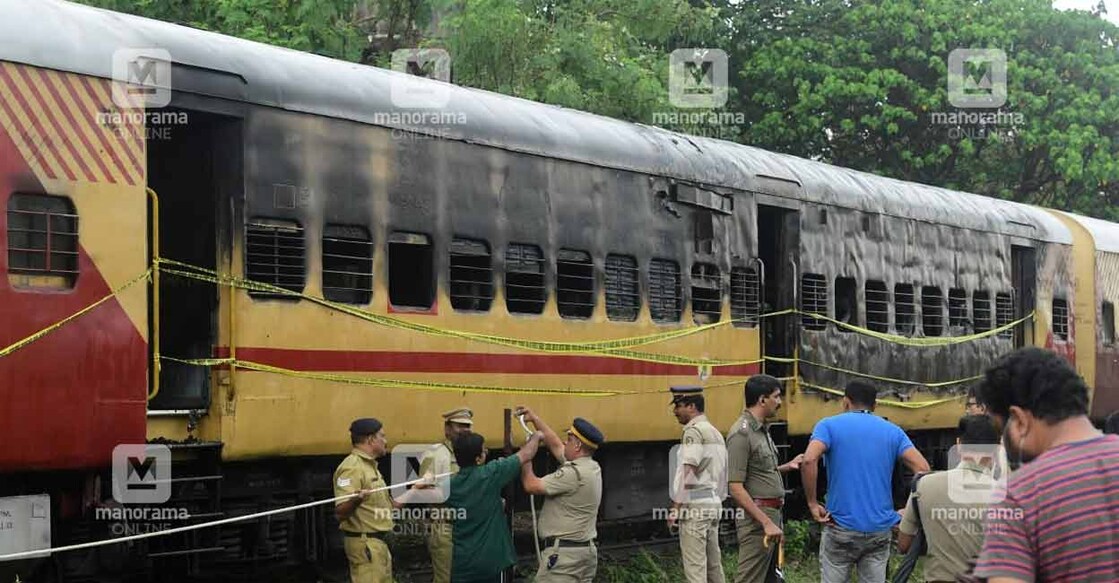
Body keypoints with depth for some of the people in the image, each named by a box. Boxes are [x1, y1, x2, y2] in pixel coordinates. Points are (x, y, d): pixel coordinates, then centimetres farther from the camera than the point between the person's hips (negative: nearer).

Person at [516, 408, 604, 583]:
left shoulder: (574, 474, -19)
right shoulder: (592, 468, 10)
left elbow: (532, 486, -17)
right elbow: (556, 445, 23)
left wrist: (525, 461, 1)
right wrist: (535, 419, 26)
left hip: (564, 555, -10)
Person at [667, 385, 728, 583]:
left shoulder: (693, 431, -10)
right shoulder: (715, 432, 19)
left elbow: (688, 472, -17)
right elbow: (722, 475, 20)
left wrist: (676, 506, -16)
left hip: (695, 504, -9)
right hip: (714, 502, 9)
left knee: (694, 565, -11)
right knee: (714, 563, 11)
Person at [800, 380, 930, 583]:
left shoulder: (829, 425, 0)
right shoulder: (892, 431, 8)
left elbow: (809, 460, -19)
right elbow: (922, 469, -4)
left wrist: (812, 503, -10)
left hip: (841, 527, -3)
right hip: (880, 529, 3)